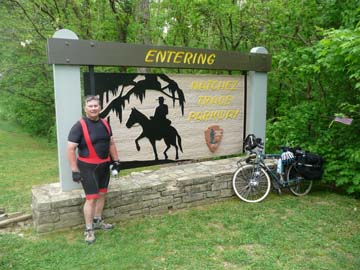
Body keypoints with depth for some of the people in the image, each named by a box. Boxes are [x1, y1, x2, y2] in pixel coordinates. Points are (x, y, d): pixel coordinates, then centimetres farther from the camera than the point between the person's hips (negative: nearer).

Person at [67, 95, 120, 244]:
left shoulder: (105, 124, 5)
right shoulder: (79, 126, -15)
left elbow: (111, 144, 14)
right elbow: (71, 149, -16)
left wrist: (116, 161, 12)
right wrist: (75, 170, -18)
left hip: (104, 165, 6)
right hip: (88, 167, -6)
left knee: (102, 194, 15)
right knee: (91, 198, -4)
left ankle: (97, 221, 35)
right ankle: (88, 229, 12)